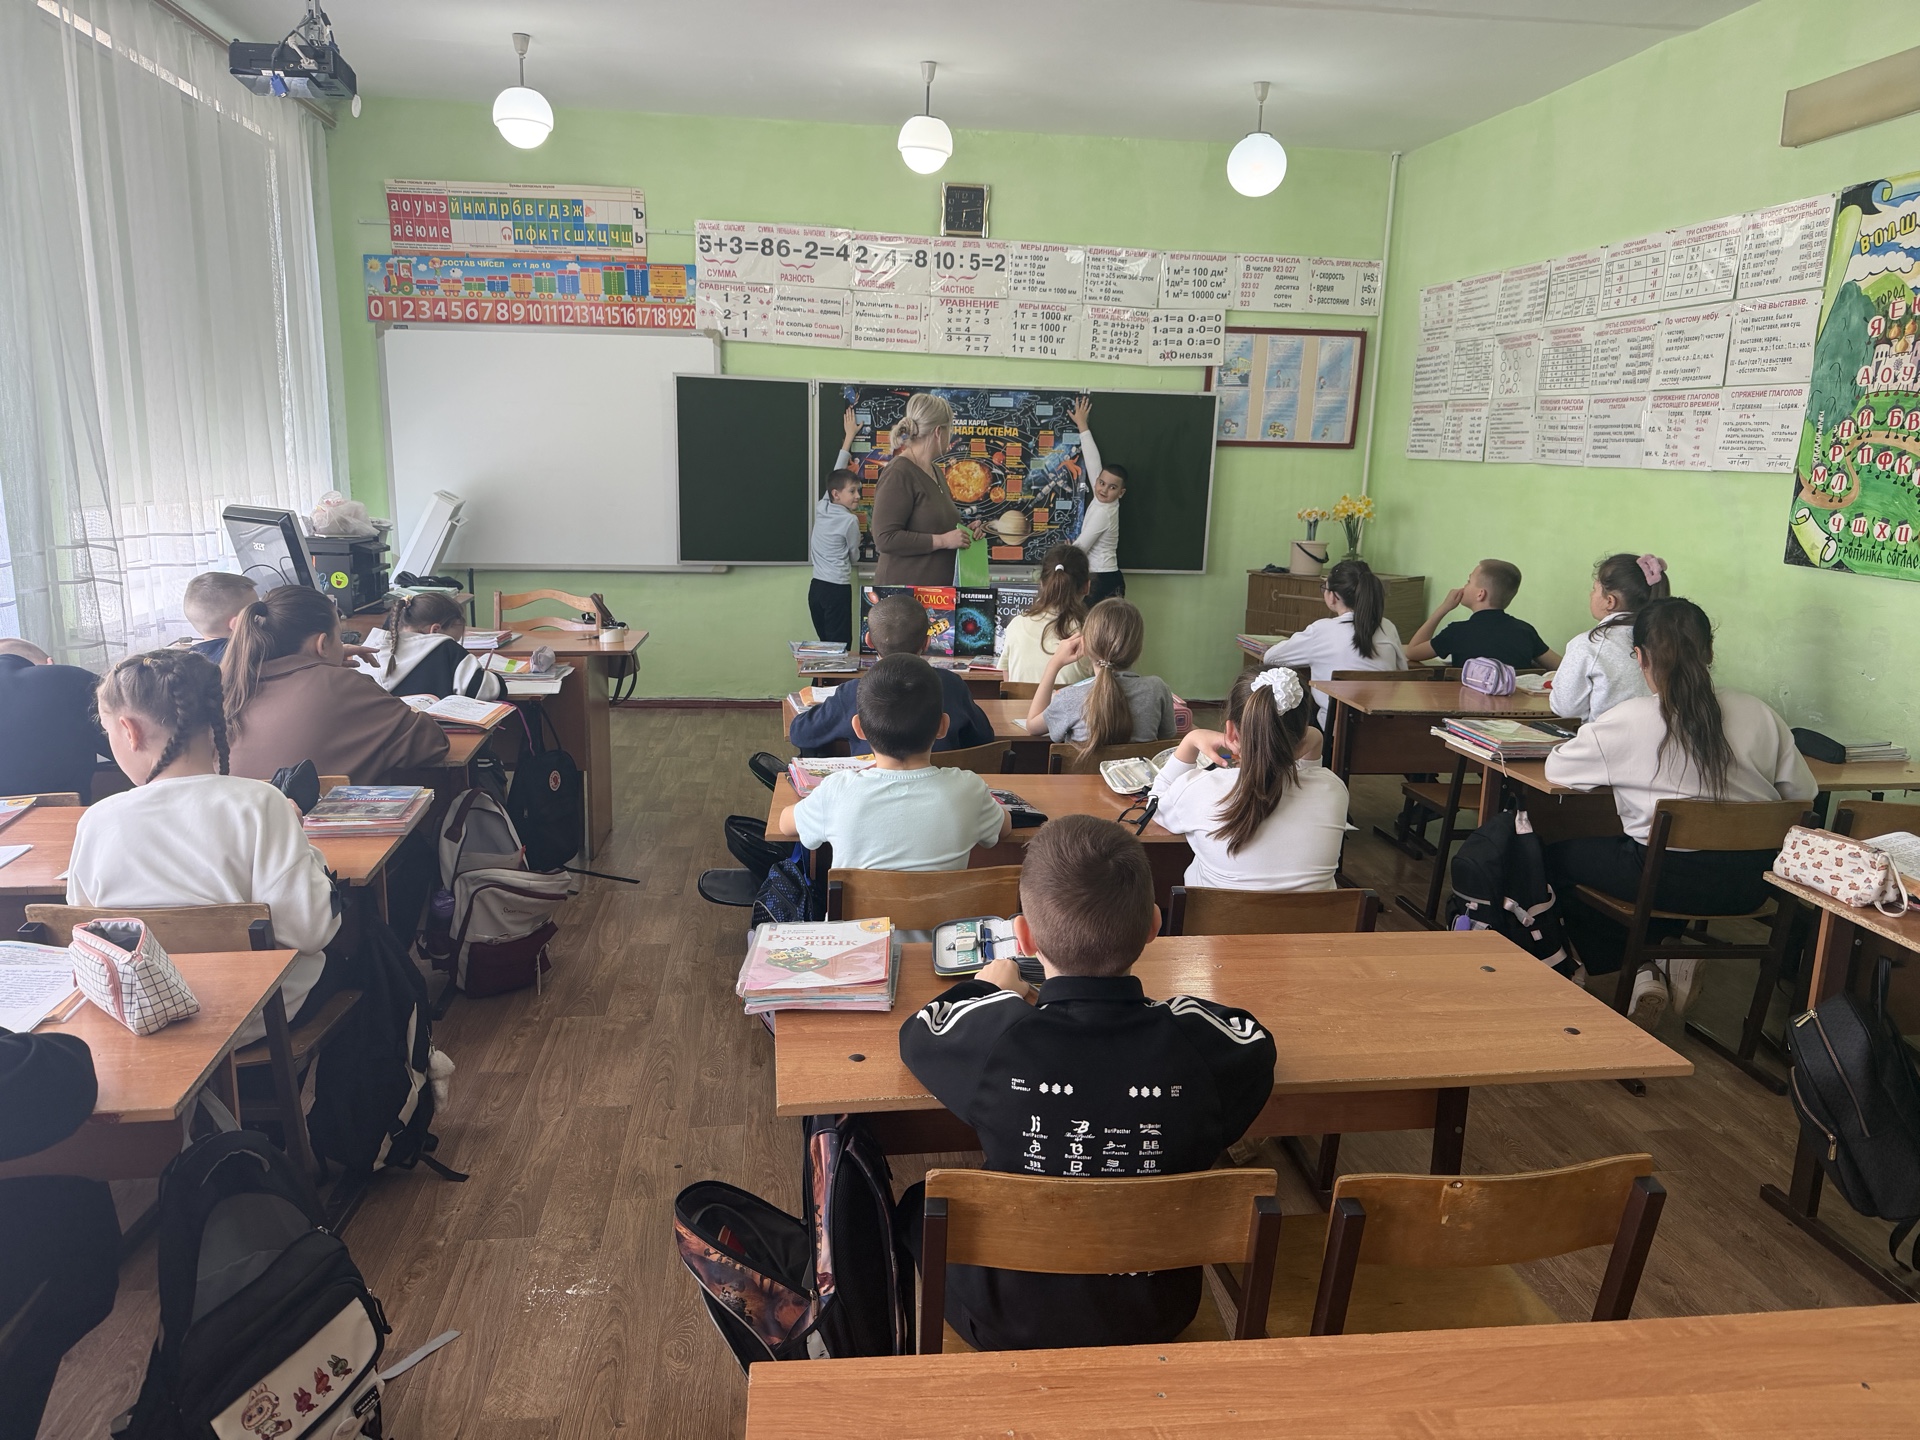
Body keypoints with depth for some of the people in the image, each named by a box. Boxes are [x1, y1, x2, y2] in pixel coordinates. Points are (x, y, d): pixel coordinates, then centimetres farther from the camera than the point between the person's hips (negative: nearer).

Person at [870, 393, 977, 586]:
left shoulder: (933, 470, 15)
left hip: (939, 586, 8)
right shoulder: (898, 473, -12)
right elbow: (885, 538, -20)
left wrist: (963, 532, 10)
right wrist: (943, 540, -19)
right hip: (905, 587, -8)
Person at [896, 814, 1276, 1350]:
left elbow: (919, 1032, -4)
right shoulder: (1197, 1039, -25)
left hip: (1007, 1324, -1)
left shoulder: (995, 1038, -28)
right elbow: (1256, 1040, 1)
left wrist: (989, 990, 14)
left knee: (921, 1204, 28)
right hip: (1156, 1324, 2)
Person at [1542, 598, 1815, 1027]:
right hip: (1749, 884, 5)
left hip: (1668, 878, -5)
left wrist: (1615, 767, 20)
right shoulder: (1760, 714, -3)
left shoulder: (1627, 721, -13)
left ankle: (1642, 971, 18)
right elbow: (1802, 792, 5)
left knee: (1557, 856, 19)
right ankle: (1670, 959, 22)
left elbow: (1556, 768, 0)